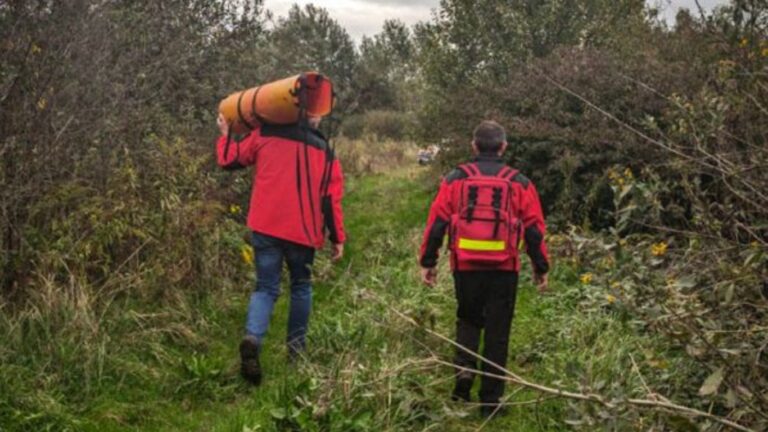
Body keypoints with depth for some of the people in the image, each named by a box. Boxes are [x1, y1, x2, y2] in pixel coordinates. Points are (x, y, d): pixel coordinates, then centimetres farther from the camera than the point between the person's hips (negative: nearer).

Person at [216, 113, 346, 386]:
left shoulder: (264, 134, 4)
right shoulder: (323, 150, 5)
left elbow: (230, 160, 7)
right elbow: (331, 197, 2)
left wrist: (225, 135, 27)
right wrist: (338, 238, 7)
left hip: (265, 227, 0)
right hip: (302, 230, 0)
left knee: (266, 287, 6)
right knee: (301, 286, 19)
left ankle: (253, 338, -19)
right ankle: (296, 347, 19)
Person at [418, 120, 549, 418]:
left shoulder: (455, 180, 3)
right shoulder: (519, 184, 4)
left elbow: (436, 223, 1)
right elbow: (535, 230, 5)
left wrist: (427, 262, 7)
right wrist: (541, 268, 13)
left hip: (465, 267, 1)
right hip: (504, 269, 0)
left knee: (468, 320, 23)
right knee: (497, 334, 8)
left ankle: (464, 368, 2)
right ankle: (491, 401, 12)